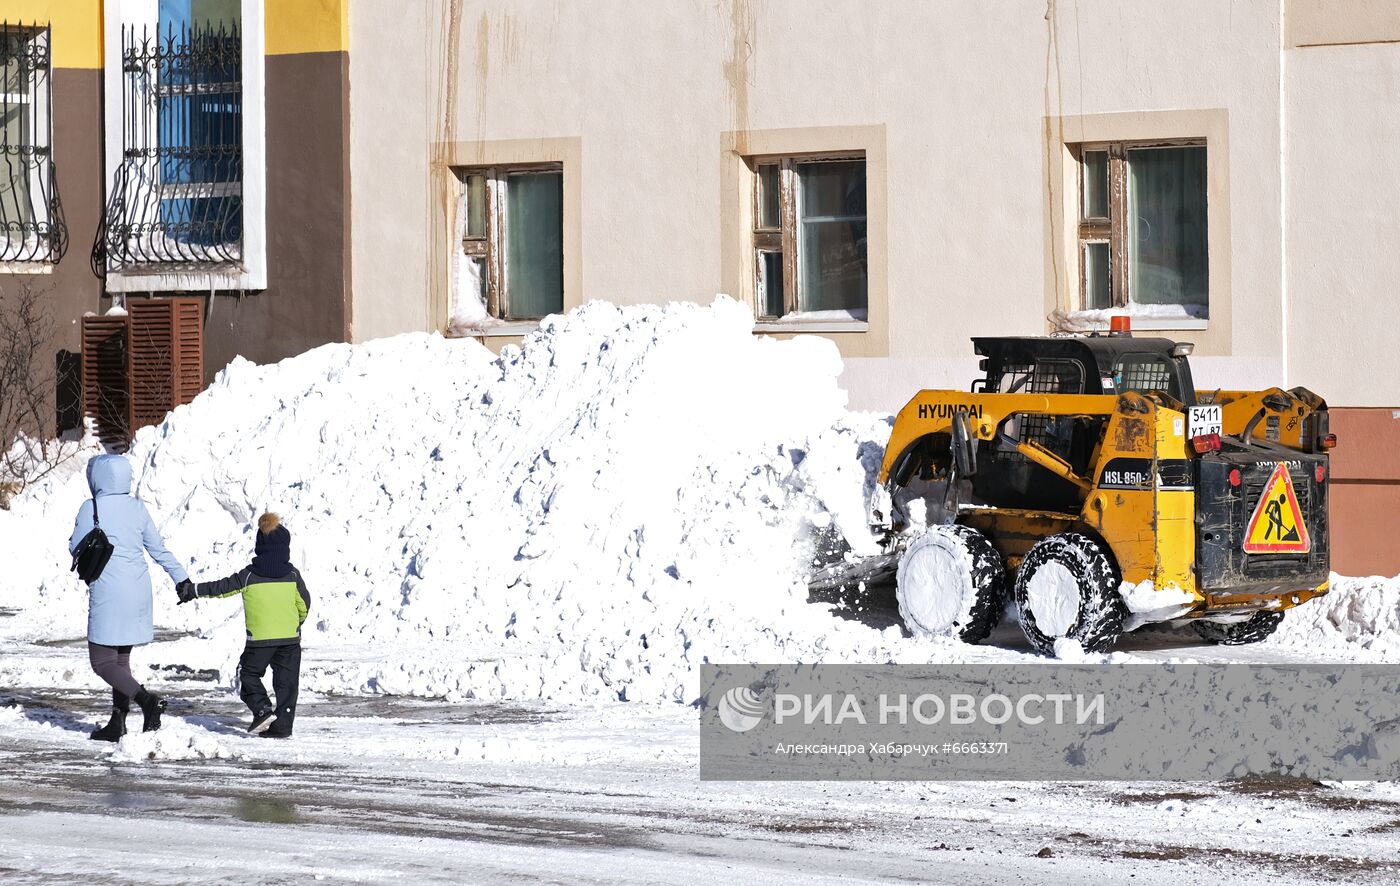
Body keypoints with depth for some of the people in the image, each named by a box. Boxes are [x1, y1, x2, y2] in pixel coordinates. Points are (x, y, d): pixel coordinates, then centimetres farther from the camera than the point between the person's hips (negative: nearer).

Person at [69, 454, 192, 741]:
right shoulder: (137, 507, 5)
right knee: (121, 658, 16)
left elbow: (77, 549, -1)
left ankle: (146, 699, -22)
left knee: (102, 662, -1)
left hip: (108, 594, -6)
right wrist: (181, 577, 20)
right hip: (138, 591, 6)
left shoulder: (91, 508, -11)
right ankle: (117, 723, 16)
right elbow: (158, 548, 11)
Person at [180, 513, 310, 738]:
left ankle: (262, 709, -7)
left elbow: (221, 587, 1)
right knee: (286, 681, 8)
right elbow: (304, 604, 4)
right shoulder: (292, 575, 0)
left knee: (249, 673, 14)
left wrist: (192, 591, 14)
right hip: (290, 636, 2)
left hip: (260, 637, -2)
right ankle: (282, 726, 5)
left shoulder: (249, 575, -4)